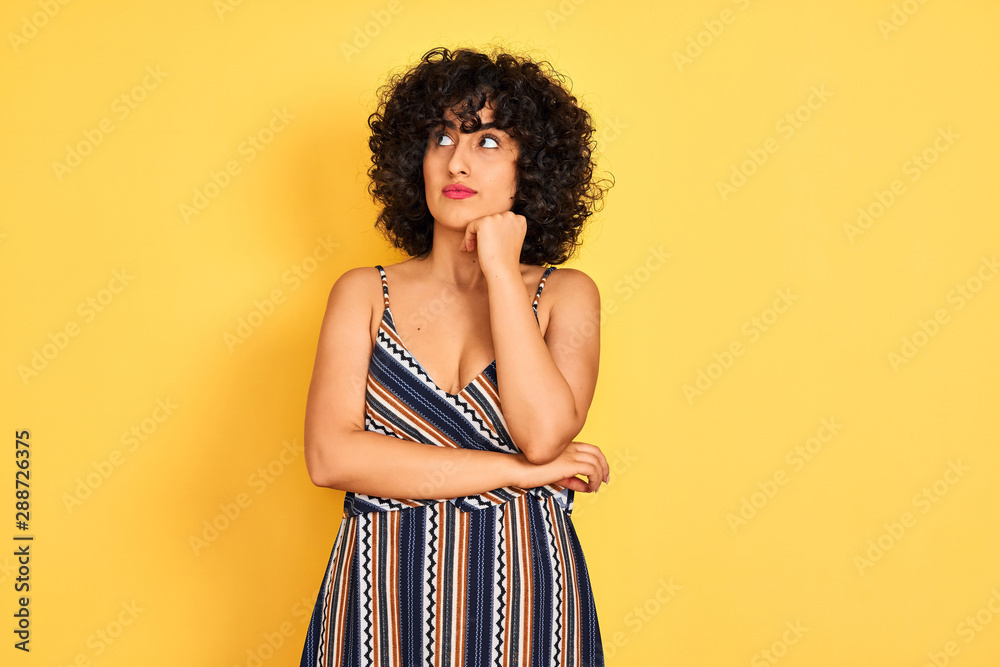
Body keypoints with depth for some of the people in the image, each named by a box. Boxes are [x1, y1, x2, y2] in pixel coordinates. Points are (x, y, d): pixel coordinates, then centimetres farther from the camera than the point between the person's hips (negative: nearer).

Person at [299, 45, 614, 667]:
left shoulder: (565, 295, 0)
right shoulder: (364, 294, 1)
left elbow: (544, 433, -17)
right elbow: (331, 456, -12)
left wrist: (502, 269, -12)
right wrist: (519, 470, -13)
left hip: (524, 598, 0)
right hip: (382, 599, 1)